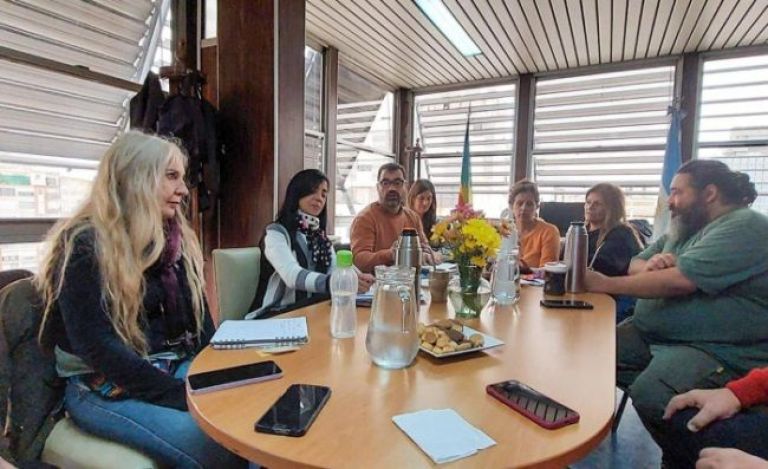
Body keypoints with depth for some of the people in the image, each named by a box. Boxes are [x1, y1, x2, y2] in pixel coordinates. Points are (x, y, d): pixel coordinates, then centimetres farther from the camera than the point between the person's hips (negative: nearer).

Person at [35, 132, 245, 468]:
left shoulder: (177, 240, 7)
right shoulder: (84, 246, -13)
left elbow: (198, 315, 7)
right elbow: (97, 347, -20)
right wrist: (184, 396, -23)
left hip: (172, 367, 6)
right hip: (102, 386, -5)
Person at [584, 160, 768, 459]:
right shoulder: (685, 228, 16)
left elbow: (679, 281, -24)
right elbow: (635, 265, 18)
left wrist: (605, 284, -17)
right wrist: (649, 265, -8)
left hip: (717, 349, -8)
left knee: (649, 395, -31)